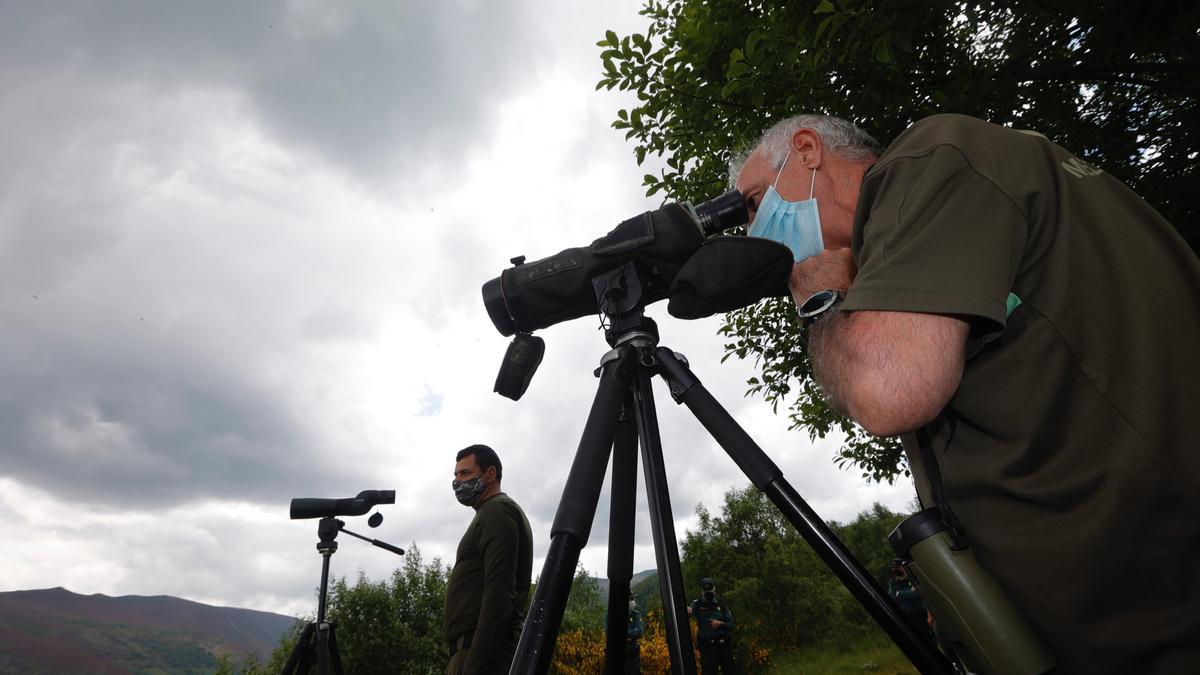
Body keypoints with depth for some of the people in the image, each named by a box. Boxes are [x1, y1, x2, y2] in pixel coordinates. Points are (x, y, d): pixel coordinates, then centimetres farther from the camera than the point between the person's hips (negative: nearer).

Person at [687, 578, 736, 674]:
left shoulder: (721, 605, 6)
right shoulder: (698, 604, -3)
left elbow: (731, 624, 7)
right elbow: (690, 609, -25)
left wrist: (720, 624, -13)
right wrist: (688, 610, -49)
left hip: (725, 646, 3)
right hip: (707, 648, -3)